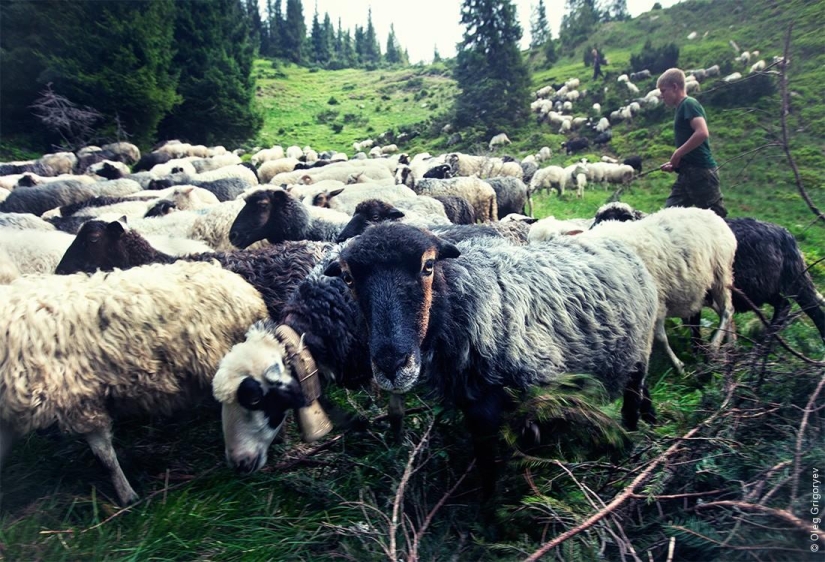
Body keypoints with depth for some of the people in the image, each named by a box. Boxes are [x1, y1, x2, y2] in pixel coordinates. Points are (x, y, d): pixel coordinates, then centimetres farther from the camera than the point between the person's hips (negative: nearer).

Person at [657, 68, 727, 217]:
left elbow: (702, 133, -23)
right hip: (688, 173, 10)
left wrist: (677, 154, -15)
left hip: (700, 171, -10)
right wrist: (675, 163, 11)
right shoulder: (682, 108, 19)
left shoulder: (689, 104, -8)